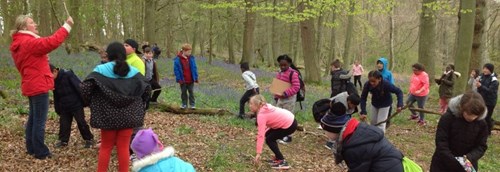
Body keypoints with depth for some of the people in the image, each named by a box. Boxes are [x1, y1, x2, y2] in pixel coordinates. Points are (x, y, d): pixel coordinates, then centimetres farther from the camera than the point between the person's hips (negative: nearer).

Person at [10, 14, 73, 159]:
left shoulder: (19, 44, 15)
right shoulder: (29, 42, -17)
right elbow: (52, 42, -29)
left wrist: (42, 59, 11)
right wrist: (67, 25, -24)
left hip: (31, 85, 10)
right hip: (39, 85, -10)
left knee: (33, 118, 17)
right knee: (40, 120, -5)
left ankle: (31, 147, 25)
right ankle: (40, 152, 1)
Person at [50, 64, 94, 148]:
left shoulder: (68, 74, -15)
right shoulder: (54, 82, 7)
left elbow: (79, 87, -16)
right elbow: (56, 98, 16)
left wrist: (85, 100, -16)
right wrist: (58, 110, 15)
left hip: (76, 105, -6)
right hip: (64, 107, 6)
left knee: (81, 122, 0)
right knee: (63, 124, 8)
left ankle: (89, 139, 12)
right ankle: (63, 140, 21)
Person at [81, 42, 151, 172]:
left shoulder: (101, 70, -7)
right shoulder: (133, 72, 0)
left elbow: (85, 88, -14)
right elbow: (147, 89, 1)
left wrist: (92, 103, 3)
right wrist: (139, 105, 14)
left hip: (108, 116, -1)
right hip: (128, 116, 1)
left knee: (105, 147, 14)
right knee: (124, 148, 9)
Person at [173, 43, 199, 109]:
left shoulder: (191, 58, -1)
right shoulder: (178, 59, -11)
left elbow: (194, 68, 4)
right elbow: (176, 70, -9)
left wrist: (196, 78, 1)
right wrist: (179, 79, -13)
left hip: (190, 80, 1)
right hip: (183, 80, -1)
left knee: (191, 92, 9)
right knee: (183, 92, 11)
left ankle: (192, 104, 16)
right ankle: (184, 104, 24)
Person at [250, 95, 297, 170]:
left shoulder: (261, 115, -18)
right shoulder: (265, 107, 7)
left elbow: (261, 135, -23)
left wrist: (258, 153, -22)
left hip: (290, 125, -9)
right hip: (290, 120, 9)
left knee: (269, 139, -2)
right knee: (268, 134, 16)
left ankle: (282, 162, -3)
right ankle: (278, 157, 22)